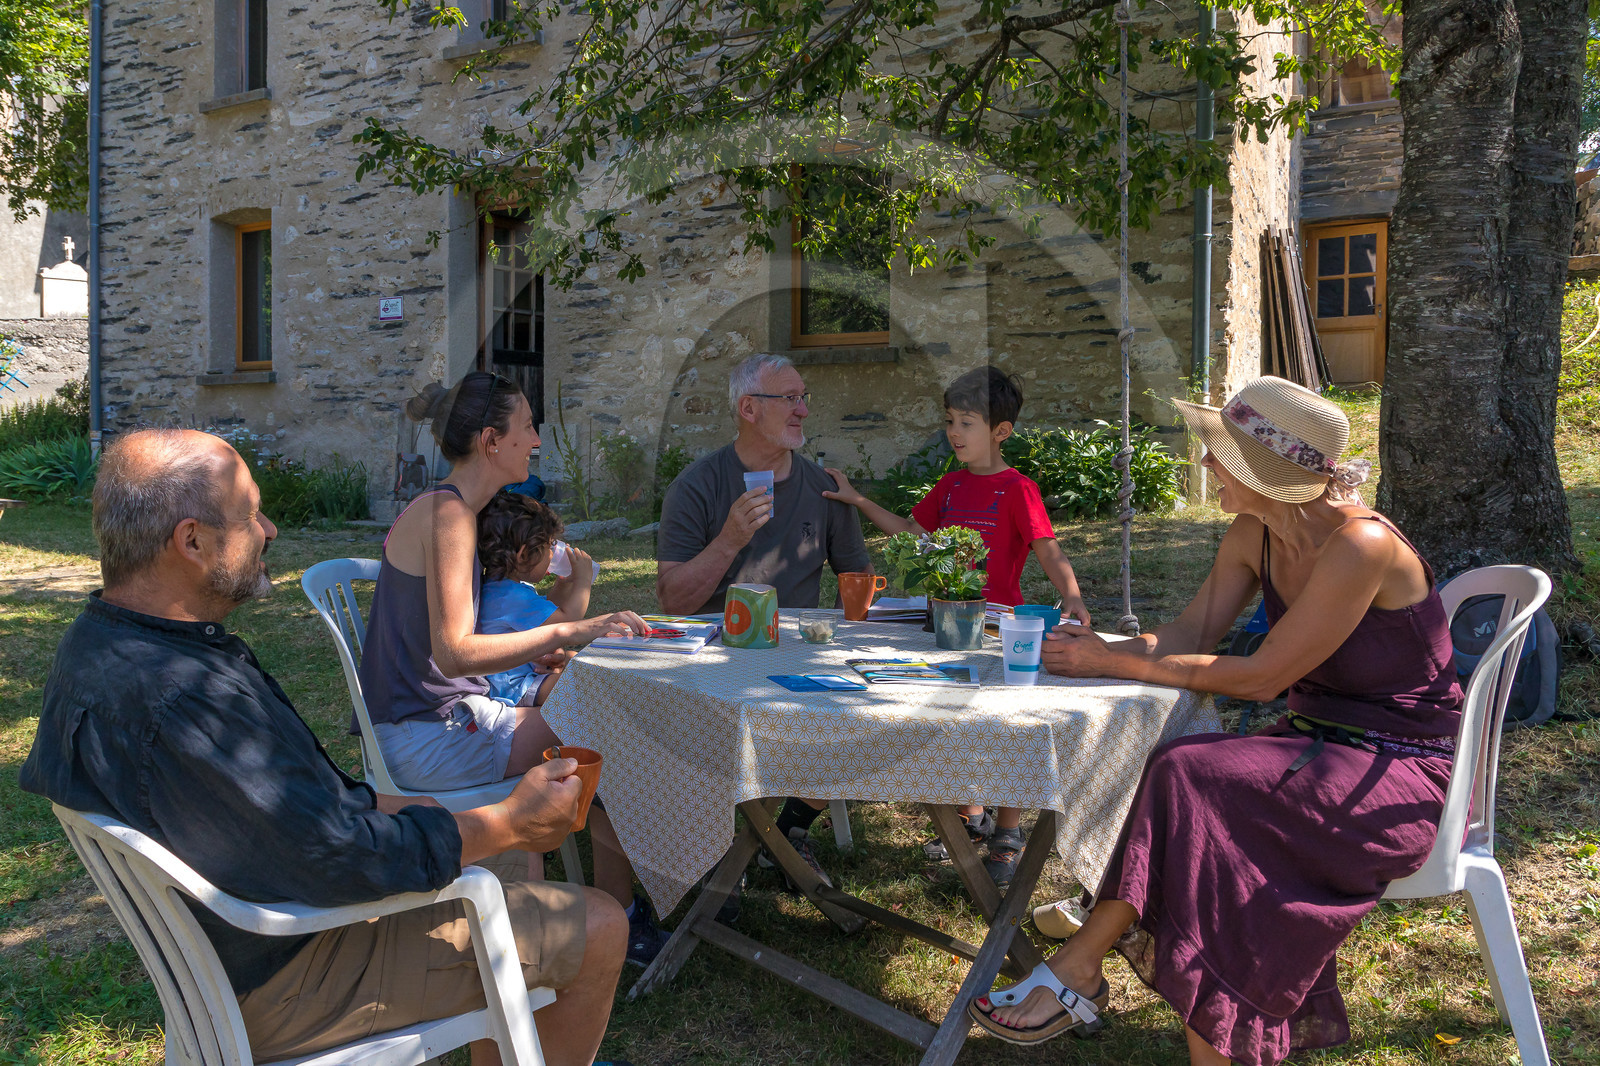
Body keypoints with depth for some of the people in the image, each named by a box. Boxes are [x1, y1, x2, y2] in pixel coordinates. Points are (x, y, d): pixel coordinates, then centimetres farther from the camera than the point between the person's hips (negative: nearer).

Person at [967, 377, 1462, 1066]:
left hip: (1402, 773, -7)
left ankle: (1079, 968, -14)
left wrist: (1115, 663, -20)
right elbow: (1190, 634, 2)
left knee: (1189, 779, -26)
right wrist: (1096, 649, -16)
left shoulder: (1360, 544, -24)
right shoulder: (1254, 536, 1)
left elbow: (1258, 676, -23)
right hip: (1322, 746, 7)